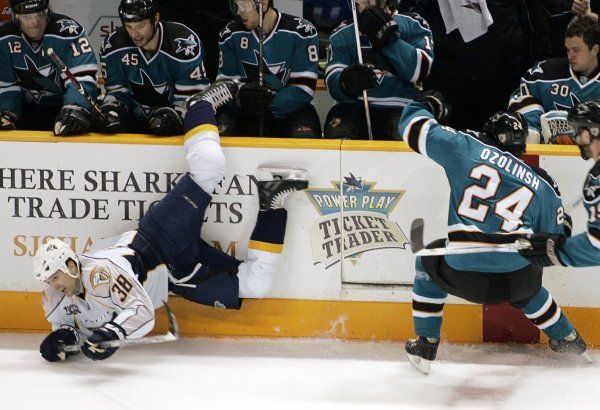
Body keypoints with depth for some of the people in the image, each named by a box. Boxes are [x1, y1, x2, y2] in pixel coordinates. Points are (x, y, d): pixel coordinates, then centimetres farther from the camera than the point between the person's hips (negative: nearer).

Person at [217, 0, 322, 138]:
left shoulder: (302, 31, -10)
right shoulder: (231, 34, 2)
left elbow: (304, 87, -13)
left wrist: (270, 106, -26)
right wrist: (240, 98, -24)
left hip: (289, 111, -3)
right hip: (244, 115, 3)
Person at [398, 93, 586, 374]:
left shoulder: (465, 148, 5)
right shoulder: (542, 185, 13)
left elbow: (416, 129, 10)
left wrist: (426, 105, 32)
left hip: (463, 278, -2)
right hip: (516, 281, 3)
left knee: (429, 258, 32)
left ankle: (424, 346, 33)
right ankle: (567, 340, 51)